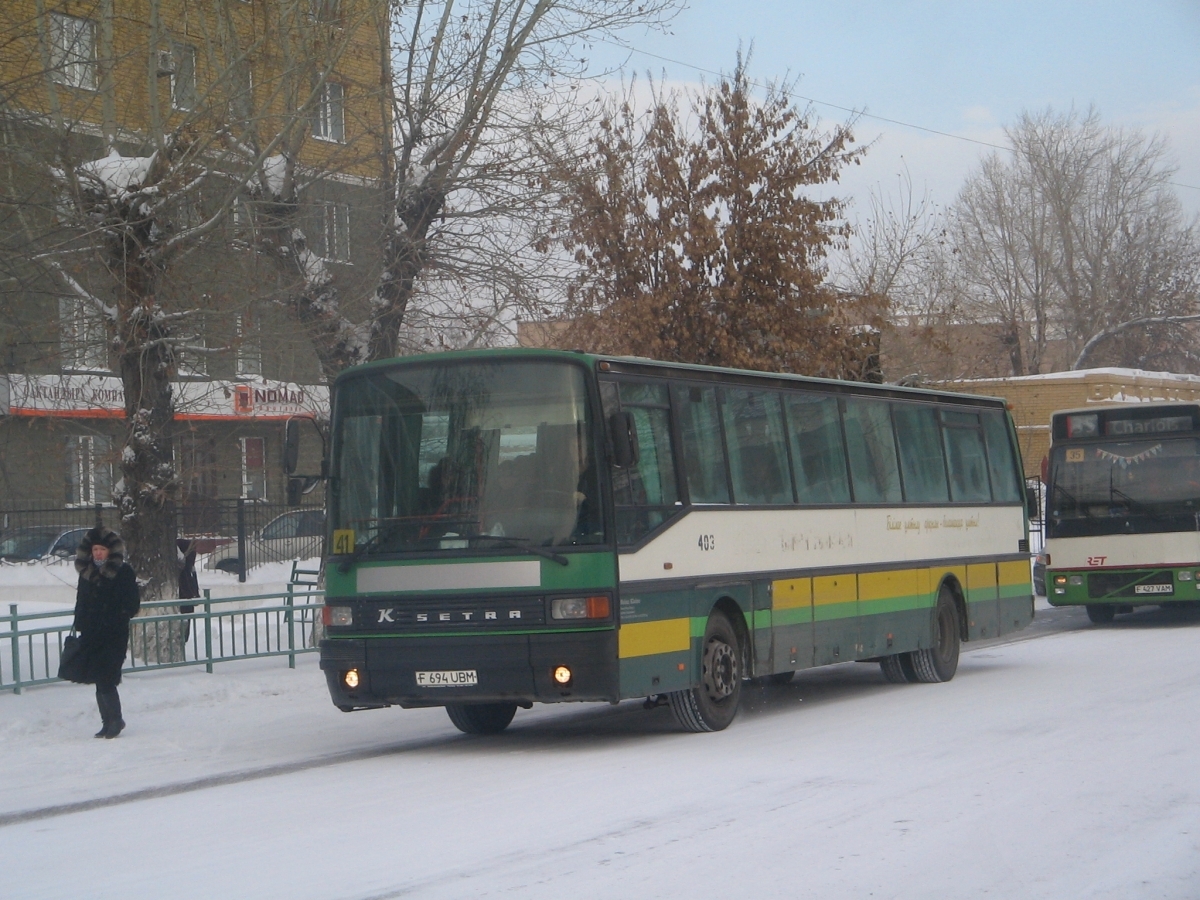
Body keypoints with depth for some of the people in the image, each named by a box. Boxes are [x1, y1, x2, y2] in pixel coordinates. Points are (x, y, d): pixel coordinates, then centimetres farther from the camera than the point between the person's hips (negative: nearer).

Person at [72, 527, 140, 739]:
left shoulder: (124, 572, -4)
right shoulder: (86, 572, 12)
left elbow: (132, 604, -4)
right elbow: (81, 604, 16)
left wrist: (118, 617, -17)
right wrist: (80, 627, 9)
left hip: (114, 636, -5)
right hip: (91, 636, 5)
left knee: (105, 680, -12)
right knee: (100, 681, 7)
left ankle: (115, 720, 3)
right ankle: (109, 722, 16)